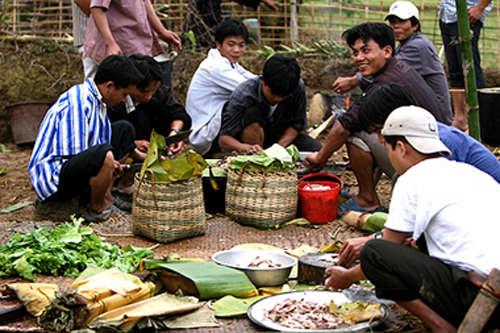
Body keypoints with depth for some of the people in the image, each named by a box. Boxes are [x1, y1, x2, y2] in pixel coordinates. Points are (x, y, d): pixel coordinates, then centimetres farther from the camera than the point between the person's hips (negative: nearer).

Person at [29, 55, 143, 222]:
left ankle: (105, 195, 7)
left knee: (125, 130, 14)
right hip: (53, 179, -10)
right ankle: (96, 208, -9)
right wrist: (109, 162, -14)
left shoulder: (96, 99, 8)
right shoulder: (77, 103, -23)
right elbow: (73, 154, -26)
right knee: (104, 154, -38)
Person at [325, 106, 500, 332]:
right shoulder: (470, 172, 19)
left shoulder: (413, 180, -3)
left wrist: (348, 277, 22)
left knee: (373, 253, -7)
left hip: (474, 298, -9)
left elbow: (388, 246, 5)